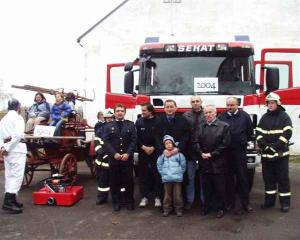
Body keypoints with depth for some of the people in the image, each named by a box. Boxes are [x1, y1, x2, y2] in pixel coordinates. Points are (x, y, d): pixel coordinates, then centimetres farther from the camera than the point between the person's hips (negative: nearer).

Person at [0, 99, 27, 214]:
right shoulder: (18, 118, -6)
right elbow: (18, 135, -19)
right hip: (17, 149, -8)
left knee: (9, 175, 12)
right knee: (17, 175, -10)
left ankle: (10, 200, 17)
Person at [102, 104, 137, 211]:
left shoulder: (131, 125, 8)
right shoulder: (108, 126, 9)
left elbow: (134, 140, 0)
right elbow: (106, 142, -1)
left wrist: (128, 153, -12)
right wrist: (114, 154, -13)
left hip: (128, 158, 0)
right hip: (113, 158, 0)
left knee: (128, 180, 4)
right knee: (114, 181, 5)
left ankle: (129, 201, 17)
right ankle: (116, 202, 17)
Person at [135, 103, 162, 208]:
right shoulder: (139, 122, 5)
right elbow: (136, 137, 1)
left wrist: (153, 148, -11)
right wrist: (143, 147, -10)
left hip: (156, 152, -2)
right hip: (143, 152, 2)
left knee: (157, 175, 0)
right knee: (143, 175, 5)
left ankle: (158, 197, 10)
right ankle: (144, 197, 15)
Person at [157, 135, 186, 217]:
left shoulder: (178, 154, -3)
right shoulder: (163, 155, 2)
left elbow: (183, 165, 3)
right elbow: (159, 165, 10)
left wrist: (180, 173, 1)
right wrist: (163, 173, 5)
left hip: (177, 178, -2)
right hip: (166, 179, 2)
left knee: (177, 194, 5)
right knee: (167, 194, 12)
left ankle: (178, 209, 18)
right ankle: (167, 209, 22)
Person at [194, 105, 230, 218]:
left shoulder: (224, 126, -3)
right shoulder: (200, 127, 10)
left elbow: (224, 144, -9)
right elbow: (196, 142, 7)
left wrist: (211, 154, -12)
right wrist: (201, 153, -9)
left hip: (217, 162, -3)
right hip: (204, 162, 3)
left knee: (219, 186, 5)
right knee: (206, 186, 12)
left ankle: (220, 208, 19)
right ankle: (206, 206, 26)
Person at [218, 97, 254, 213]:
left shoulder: (244, 116, 2)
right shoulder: (221, 117, 2)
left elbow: (250, 132, 8)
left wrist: (244, 142, 10)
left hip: (240, 151, -1)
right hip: (226, 151, 1)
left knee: (242, 177, 2)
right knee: (229, 177, 8)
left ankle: (245, 202, 12)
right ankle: (230, 202, 18)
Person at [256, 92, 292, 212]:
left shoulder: (284, 116, -1)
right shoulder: (264, 117, 12)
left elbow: (287, 133, -11)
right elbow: (259, 133, 7)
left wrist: (275, 146, -17)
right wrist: (264, 145, -9)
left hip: (280, 153, -4)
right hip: (266, 154, 5)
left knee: (283, 178, 1)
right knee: (268, 177, 11)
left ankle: (285, 202, 10)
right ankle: (269, 200, 22)